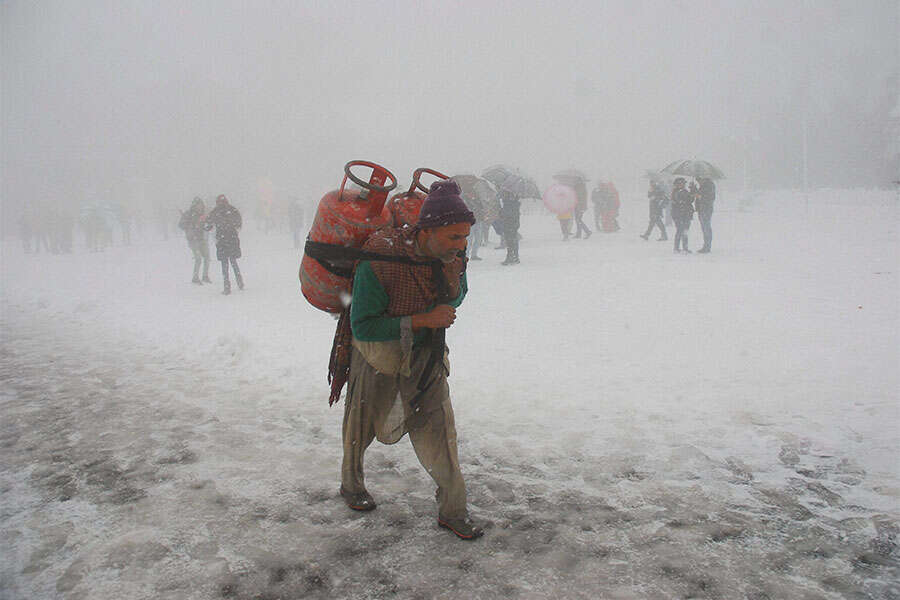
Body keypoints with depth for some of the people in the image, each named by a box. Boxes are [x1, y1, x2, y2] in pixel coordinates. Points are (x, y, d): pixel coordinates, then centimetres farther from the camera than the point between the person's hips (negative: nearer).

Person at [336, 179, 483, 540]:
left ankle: (452, 510, 17)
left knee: (438, 427, 0)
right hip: (378, 351, -3)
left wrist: (453, 284, -18)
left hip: (426, 353, 3)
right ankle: (351, 484, 47)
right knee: (363, 423, 18)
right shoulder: (378, 261, -34)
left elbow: (455, 302, 4)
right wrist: (423, 320, -32)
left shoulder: (451, 254, -16)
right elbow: (362, 327, -28)